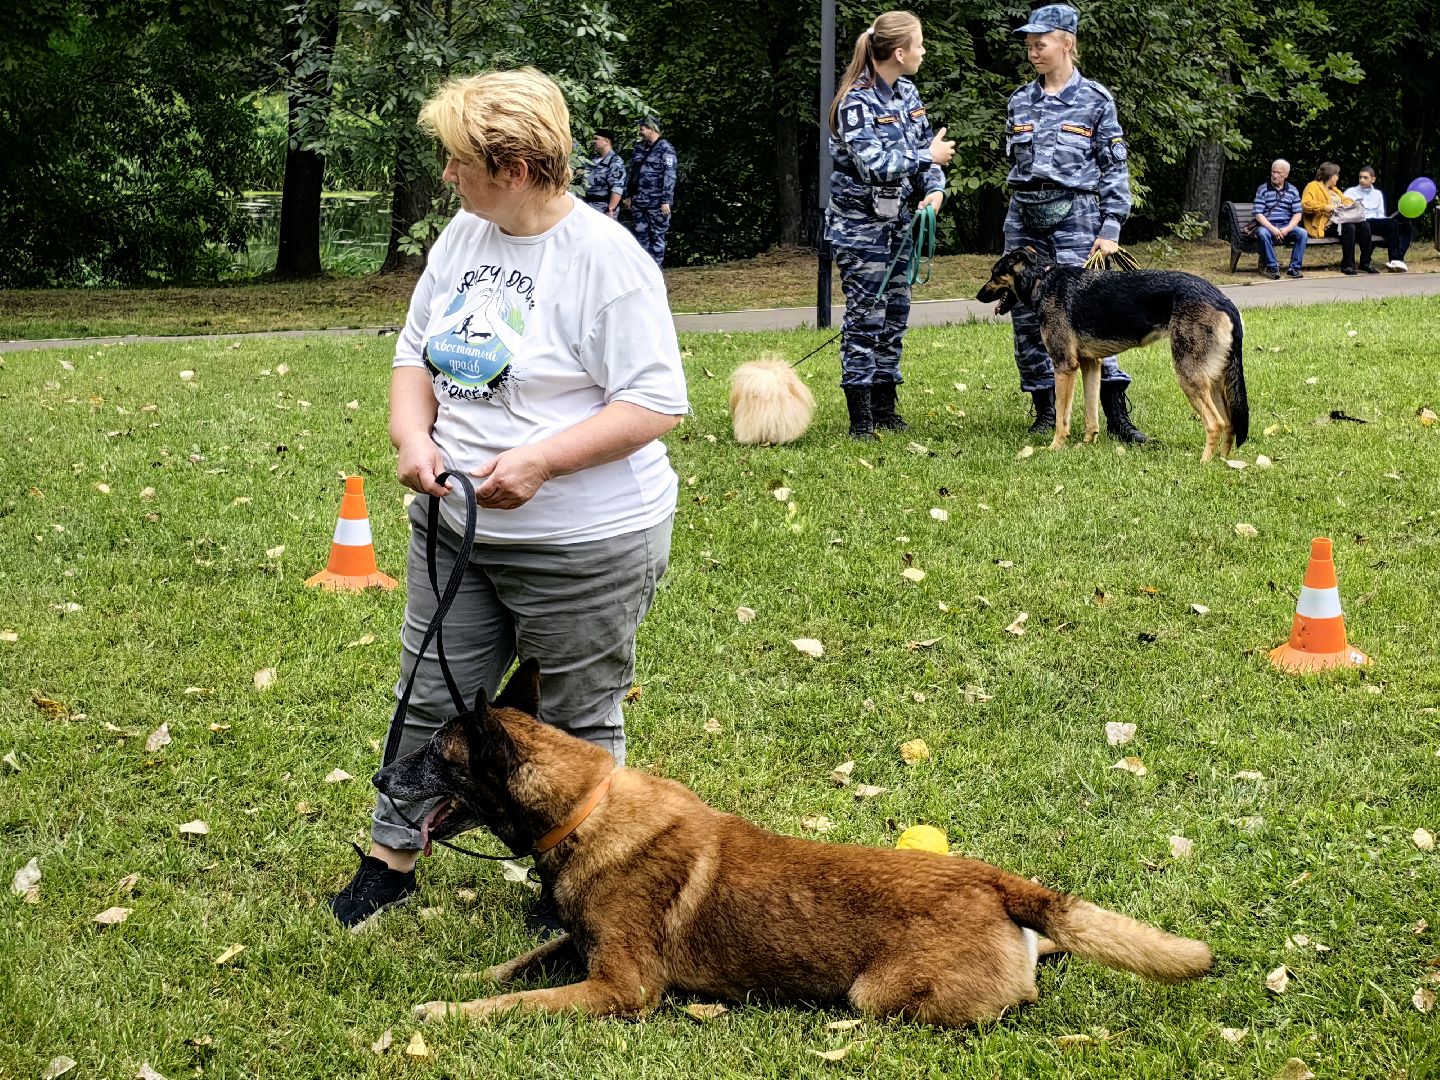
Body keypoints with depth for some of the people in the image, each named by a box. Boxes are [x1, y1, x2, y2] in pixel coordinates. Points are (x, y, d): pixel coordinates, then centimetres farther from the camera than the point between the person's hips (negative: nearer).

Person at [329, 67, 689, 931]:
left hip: (584, 547, -7)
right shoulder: (462, 236, 3)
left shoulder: (605, 258, -19)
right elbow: (417, 351, 13)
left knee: (576, 723, 10)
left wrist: (541, 459, -28)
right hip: (456, 529, 7)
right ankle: (391, 856, 32)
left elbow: (655, 404, -20)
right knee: (432, 697, 15)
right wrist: (413, 435, -7)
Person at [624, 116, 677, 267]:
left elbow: (669, 177, -13)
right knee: (641, 234, 9)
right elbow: (632, 173, 20)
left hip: (657, 203, -7)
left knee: (657, 236, 0)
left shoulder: (665, 149, -7)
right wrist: (628, 196, 16)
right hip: (638, 202, 7)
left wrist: (666, 201, -17)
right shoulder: (639, 148, 13)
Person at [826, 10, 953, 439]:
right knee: (865, 318, -7)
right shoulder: (857, 102, -18)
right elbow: (874, 164, -27)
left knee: (894, 315, 10)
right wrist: (929, 156, -17)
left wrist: (933, 189, -8)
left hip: (897, 222, 8)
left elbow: (927, 148, 11)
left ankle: (884, 408, 19)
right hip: (859, 223, -8)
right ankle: (860, 419, -2)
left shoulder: (907, 93, 6)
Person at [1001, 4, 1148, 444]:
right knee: (1026, 315, 3)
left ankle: (1117, 415, -10)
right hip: (1024, 215, 5)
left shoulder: (1095, 99, 0)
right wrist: (1023, 204, 16)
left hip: (1074, 214, -5)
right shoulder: (1020, 101, 10)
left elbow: (1115, 169, -1)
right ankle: (1045, 411, 14)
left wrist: (1110, 229, -7)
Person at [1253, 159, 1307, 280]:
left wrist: (1287, 229, -15)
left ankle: (1295, 267, -17)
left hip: (1286, 226, 2)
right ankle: (1272, 267, -25)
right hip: (1267, 225, -2)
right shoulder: (1262, 190, 1)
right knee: (1263, 233, -37)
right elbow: (1258, 214, -7)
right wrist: (1272, 229, -20)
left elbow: (1297, 214, 4)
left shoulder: (1292, 191, 9)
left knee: (1302, 233, -25)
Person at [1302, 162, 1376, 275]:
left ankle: (1365, 263, -14)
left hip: (1340, 220, 8)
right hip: (1326, 225, -8)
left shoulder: (1334, 189, 28)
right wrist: (1325, 207, -21)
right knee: (1349, 227, -34)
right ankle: (1347, 265, -27)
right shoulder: (1313, 186, 1)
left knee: (1364, 225, -16)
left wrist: (1349, 203, 16)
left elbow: (1344, 200, 41)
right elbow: (1305, 204, -14)